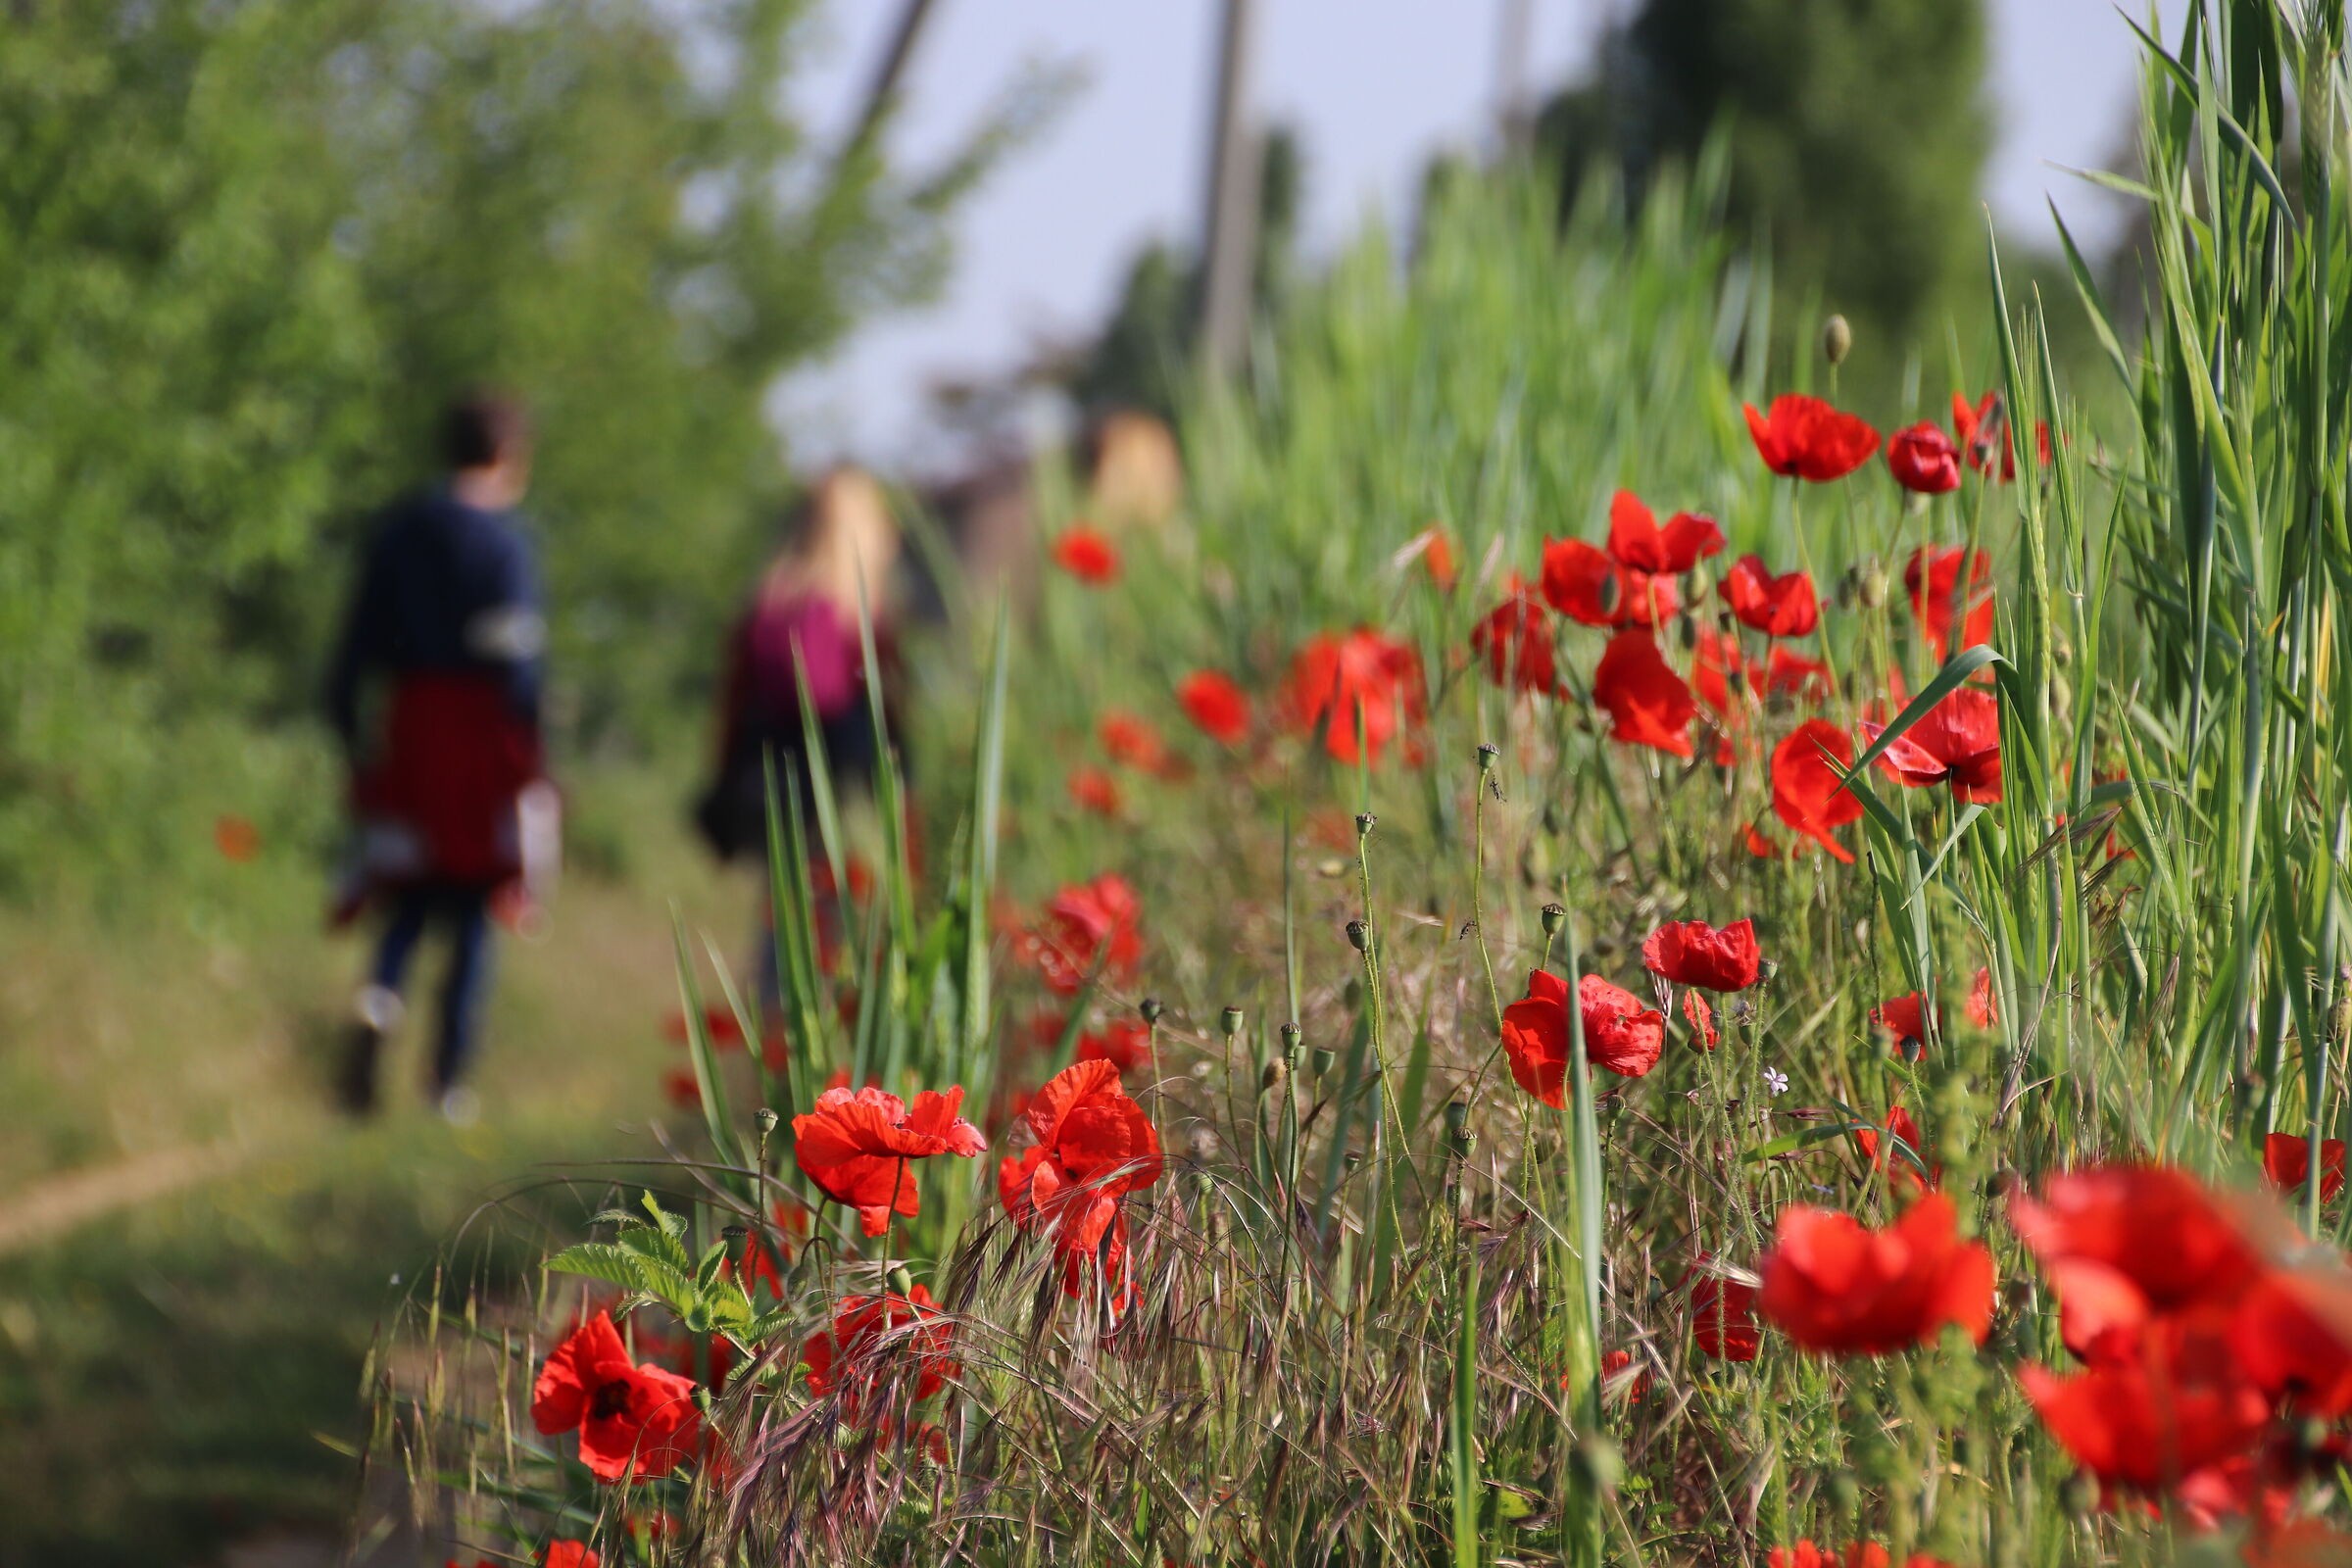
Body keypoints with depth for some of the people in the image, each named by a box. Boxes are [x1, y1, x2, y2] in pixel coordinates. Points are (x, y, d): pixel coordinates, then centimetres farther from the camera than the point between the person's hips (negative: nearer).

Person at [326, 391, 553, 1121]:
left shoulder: (397, 529, 7)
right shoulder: (503, 540, -9)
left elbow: (358, 645, 8)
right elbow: (519, 660, -15)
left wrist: (352, 737, 14)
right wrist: (532, 767, -10)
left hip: (407, 737, 4)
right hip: (481, 746, -4)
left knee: (408, 902, 13)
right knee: (473, 912, 6)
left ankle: (379, 1002, -17)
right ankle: (449, 1080, 6)